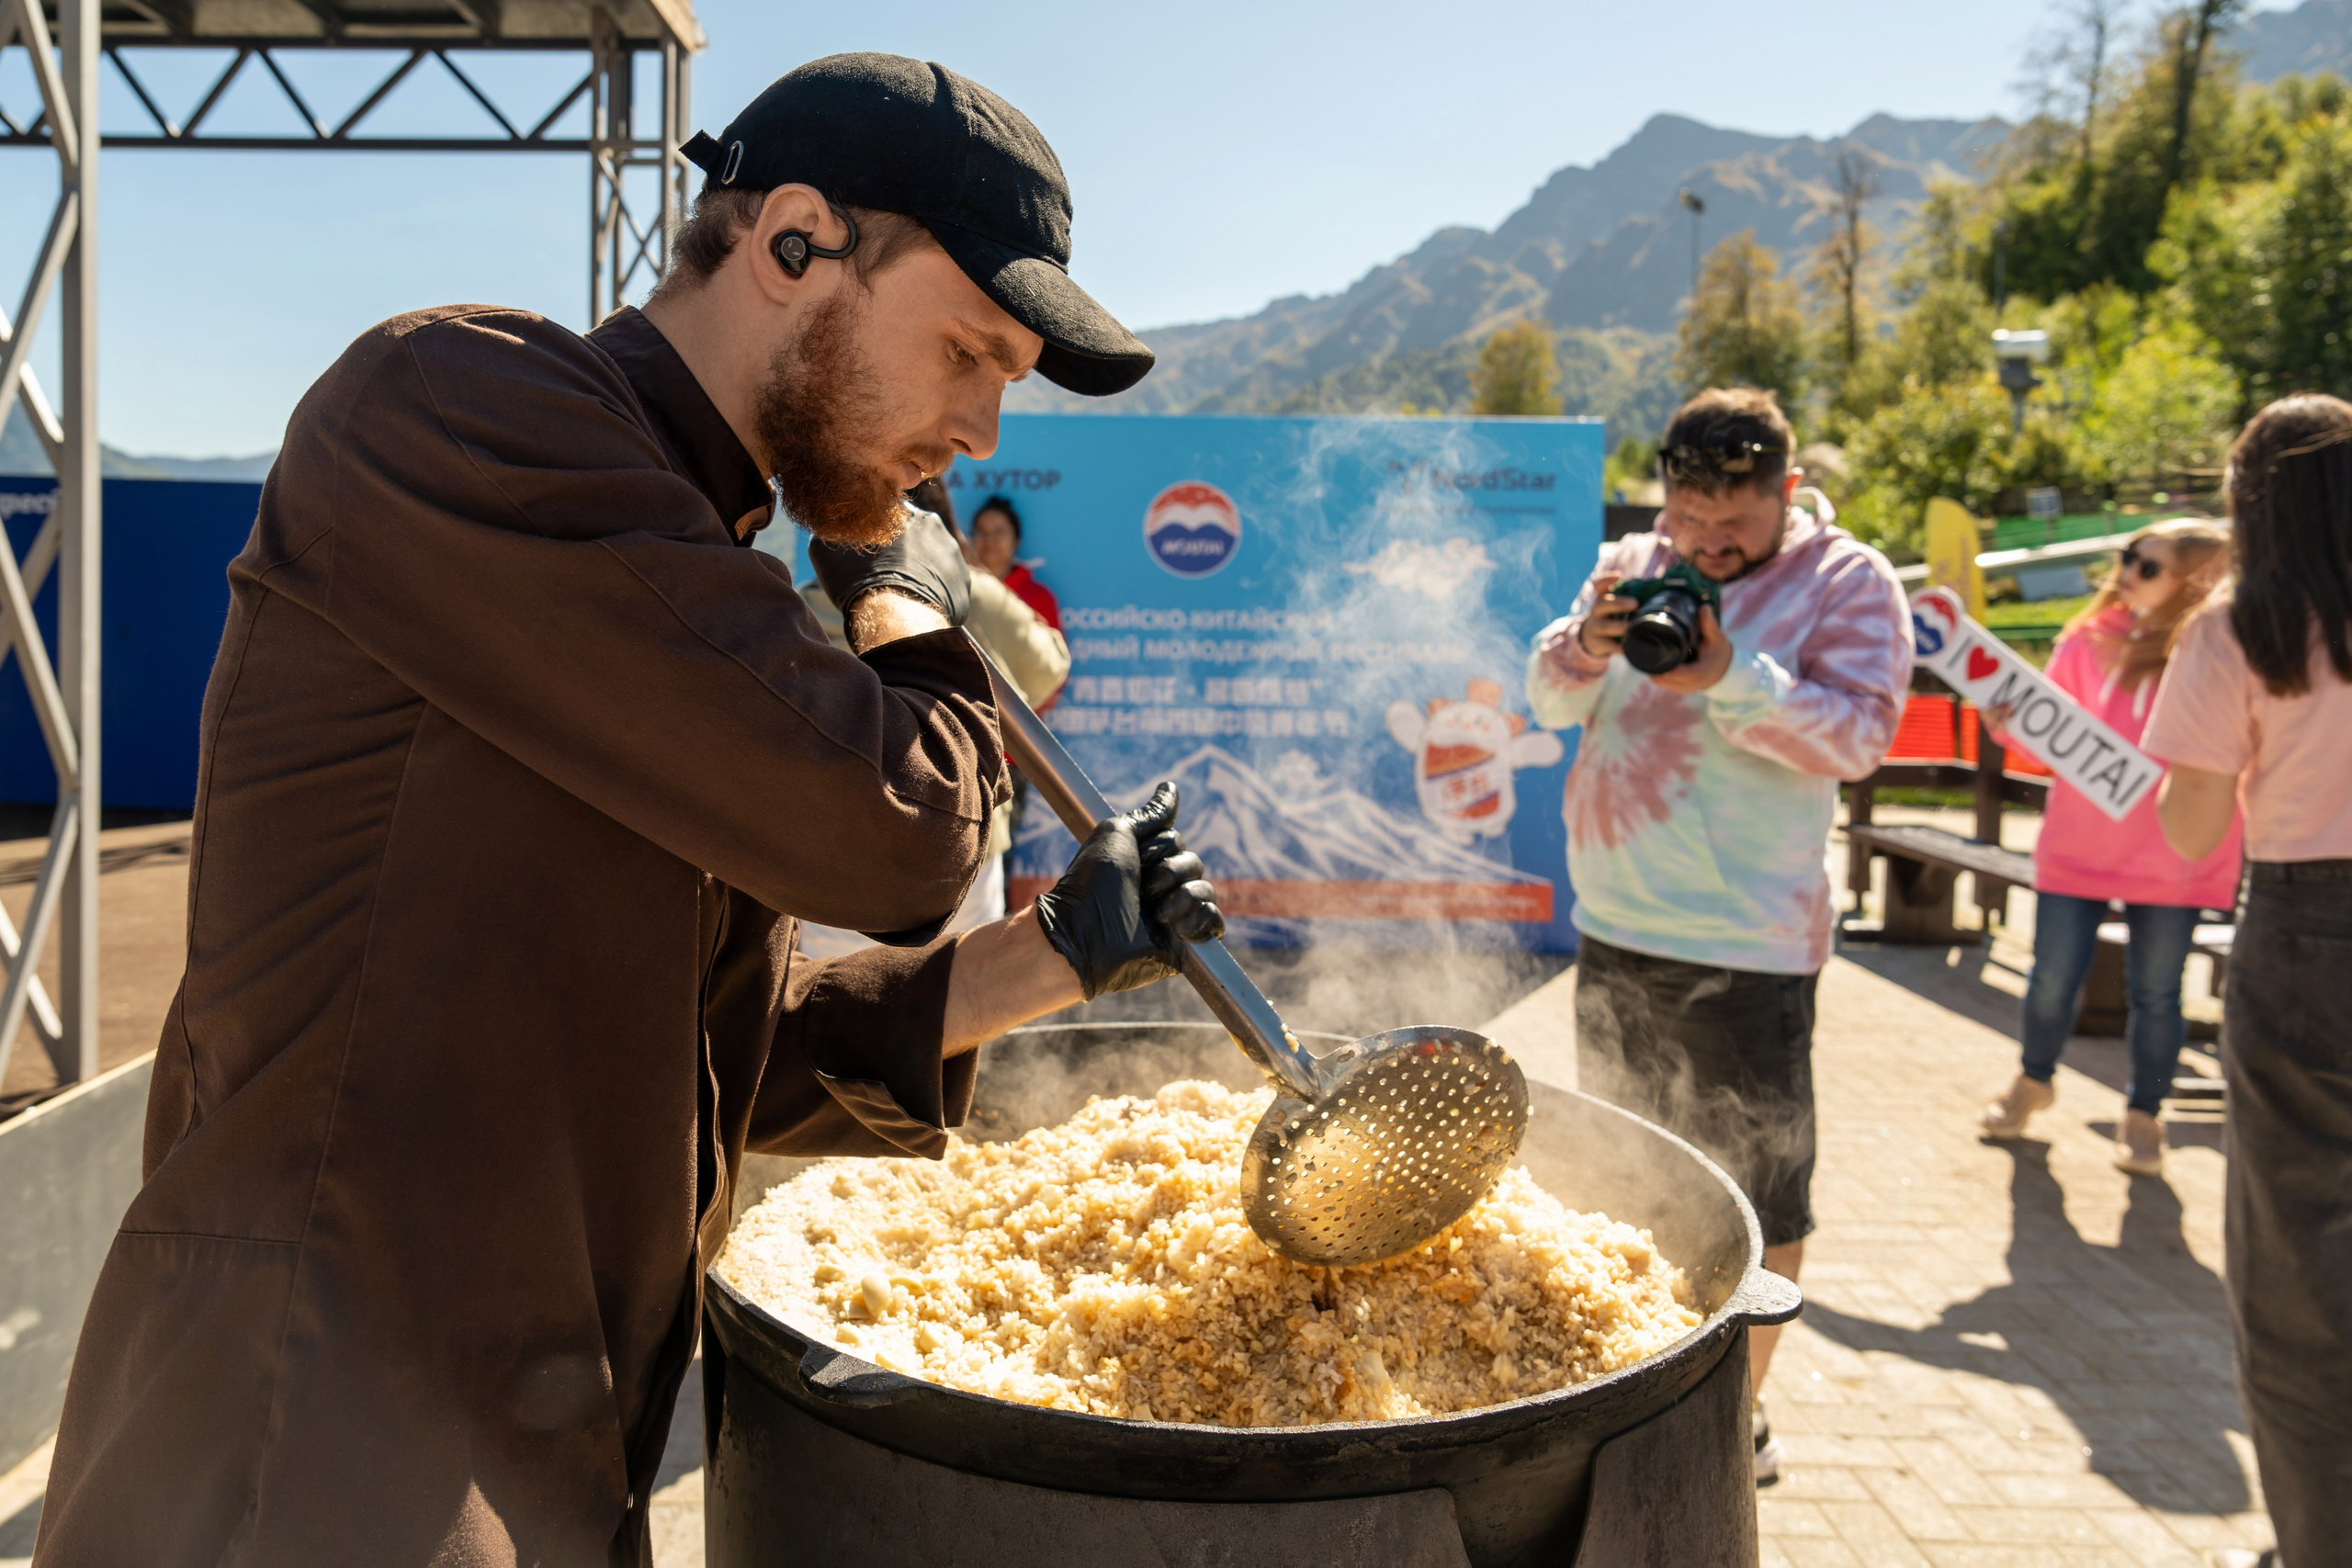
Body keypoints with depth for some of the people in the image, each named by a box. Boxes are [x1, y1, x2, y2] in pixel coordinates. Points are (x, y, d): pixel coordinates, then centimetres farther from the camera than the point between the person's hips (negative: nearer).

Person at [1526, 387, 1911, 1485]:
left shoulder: (1847, 582, -6)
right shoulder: (1632, 565, 9)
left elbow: (1858, 734, -14)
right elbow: (1550, 698, 7)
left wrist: (1733, 679, -27)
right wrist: (1587, 645, -15)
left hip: (1745, 948, -6)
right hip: (1613, 929, 6)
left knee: (1759, 1196, 2)